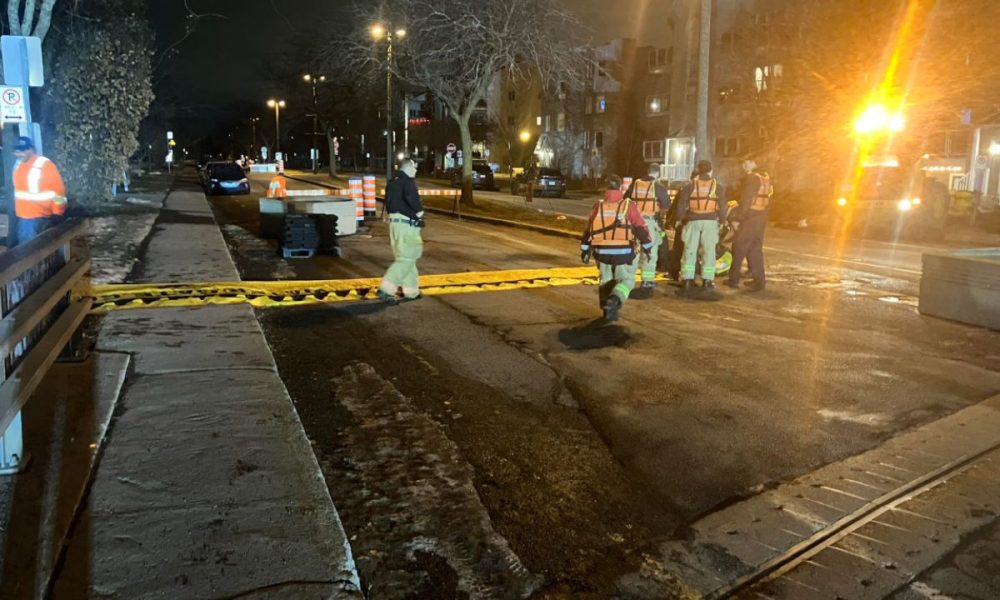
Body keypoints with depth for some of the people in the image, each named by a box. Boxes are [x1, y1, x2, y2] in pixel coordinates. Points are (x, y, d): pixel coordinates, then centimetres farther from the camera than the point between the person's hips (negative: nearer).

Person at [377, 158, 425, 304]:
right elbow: (411, 197, -29)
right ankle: (386, 289, -16)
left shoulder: (392, 181, 17)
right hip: (407, 223, -9)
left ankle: (411, 291, 23)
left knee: (405, 257, 16)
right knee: (406, 258, -8)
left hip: (394, 221, 9)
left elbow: (388, 202, 21)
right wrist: (419, 210, -14)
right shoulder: (408, 181, -11)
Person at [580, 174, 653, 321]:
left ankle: (608, 309, 17)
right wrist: (648, 247, 6)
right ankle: (614, 300, -15)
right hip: (623, 253, -3)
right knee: (626, 280, 11)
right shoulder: (628, 206, -8)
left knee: (606, 280, 20)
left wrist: (585, 250, 18)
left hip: (602, 252, 3)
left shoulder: (598, 207, 3)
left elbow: (588, 230, 8)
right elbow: (641, 229, -6)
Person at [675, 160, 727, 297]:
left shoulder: (690, 185, 3)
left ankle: (688, 283, 2)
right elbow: (723, 206, 2)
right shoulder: (717, 186, 4)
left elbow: (681, 204, 0)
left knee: (690, 251, 4)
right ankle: (707, 283, 3)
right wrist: (722, 220, 14)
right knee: (709, 252, 4)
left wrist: (680, 218, 13)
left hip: (693, 221, 0)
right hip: (710, 221, 0)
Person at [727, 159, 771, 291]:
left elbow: (746, 200, -19)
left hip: (750, 218, -8)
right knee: (755, 249, 12)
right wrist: (764, 216, 21)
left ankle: (734, 279, 3)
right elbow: (768, 199, 16)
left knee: (739, 248, 0)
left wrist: (737, 218, -17)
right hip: (762, 218, 8)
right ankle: (759, 280, 12)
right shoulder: (765, 177, 13)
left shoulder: (752, 178, -14)